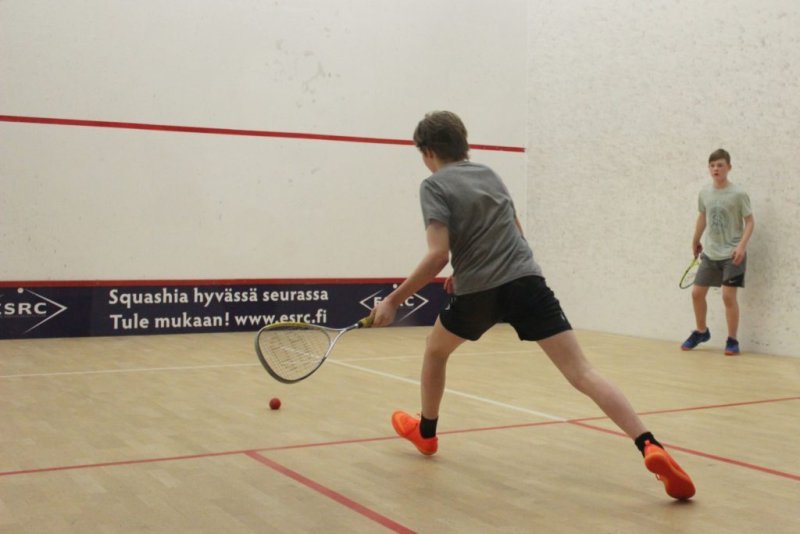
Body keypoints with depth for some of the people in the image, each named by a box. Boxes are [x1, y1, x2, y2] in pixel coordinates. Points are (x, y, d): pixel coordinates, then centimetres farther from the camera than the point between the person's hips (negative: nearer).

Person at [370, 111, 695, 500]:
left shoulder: (434, 186, -1)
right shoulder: (489, 174, 18)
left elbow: (438, 255, -14)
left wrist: (393, 300, -8)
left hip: (478, 292, -4)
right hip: (527, 280, 4)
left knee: (435, 349, 28)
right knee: (581, 372, -6)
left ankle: (425, 432, 43)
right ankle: (650, 447, -22)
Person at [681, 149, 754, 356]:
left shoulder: (738, 194, -12)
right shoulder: (704, 193, 3)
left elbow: (750, 221, -8)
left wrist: (742, 246, -20)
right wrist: (695, 242, 25)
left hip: (732, 254, -5)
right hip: (710, 254, 5)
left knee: (728, 296, -9)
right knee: (697, 293, 6)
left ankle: (732, 341, 5)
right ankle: (701, 332, 28)